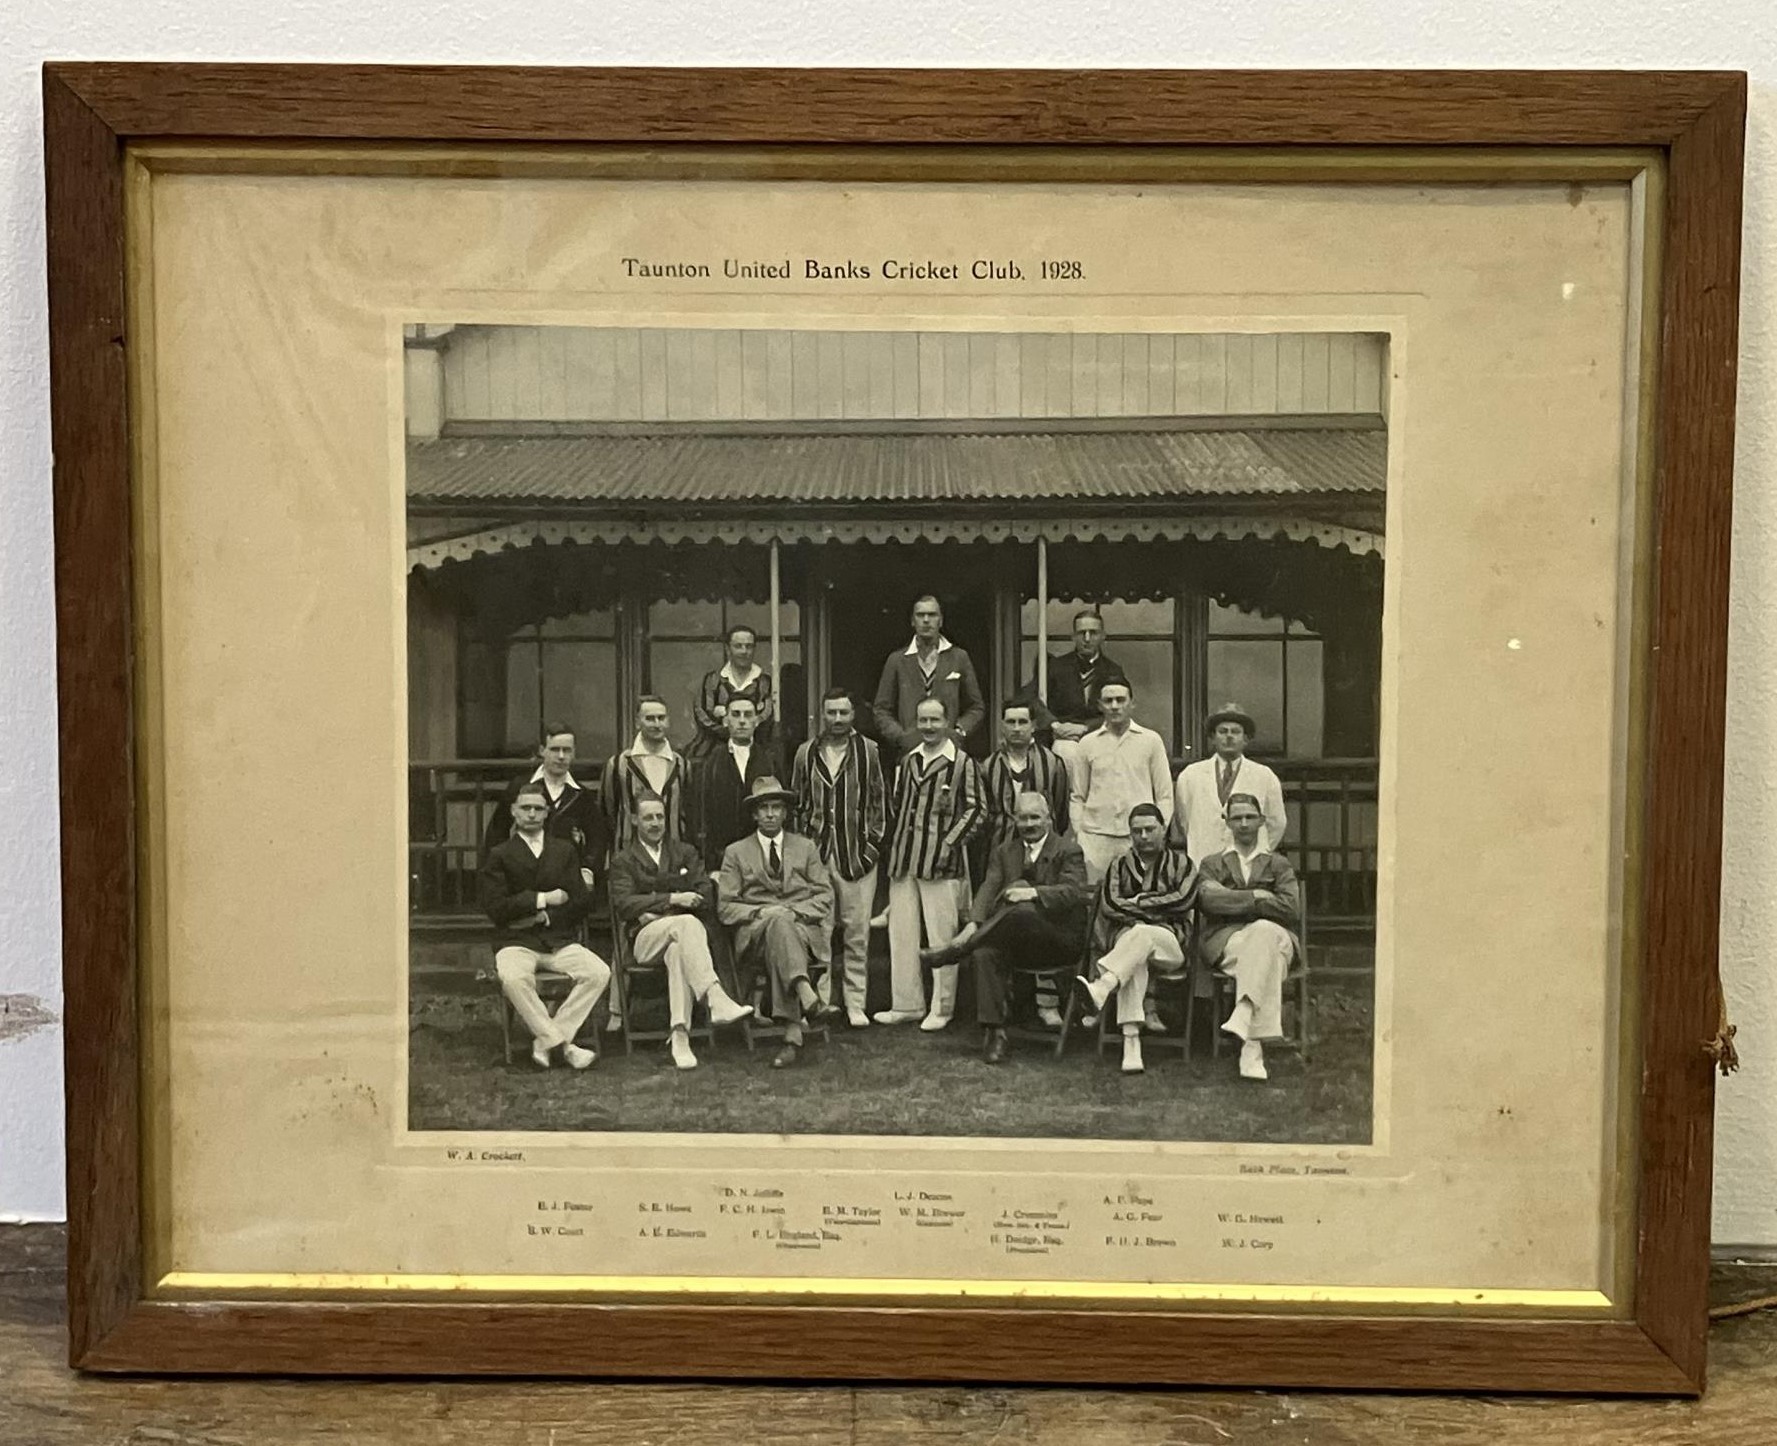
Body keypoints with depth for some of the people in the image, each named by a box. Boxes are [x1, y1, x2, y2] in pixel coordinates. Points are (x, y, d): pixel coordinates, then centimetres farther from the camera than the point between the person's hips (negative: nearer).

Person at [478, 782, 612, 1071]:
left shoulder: (564, 850, 17)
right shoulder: (500, 855, 8)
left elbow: (580, 901, 8)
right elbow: (495, 907, -4)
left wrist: (543, 916, -5)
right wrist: (541, 899, -6)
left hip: (560, 940, 3)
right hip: (516, 942, -3)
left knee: (599, 972, -24)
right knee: (513, 978, -36)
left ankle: (545, 1041, -17)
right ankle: (563, 1044, -25)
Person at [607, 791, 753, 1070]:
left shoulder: (685, 852, 21)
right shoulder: (623, 860, 14)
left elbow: (705, 896, 7)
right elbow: (625, 904, -4)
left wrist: (658, 911, -6)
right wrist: (672, 899, -16)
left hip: (679, 934, 2)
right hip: (644, 939, -2)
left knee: (678, 951, -38)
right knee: (687, 922, -36)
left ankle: (680, 1036, -44)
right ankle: (716, 1000, -50)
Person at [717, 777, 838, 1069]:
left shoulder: (806, 847, 20)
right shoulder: (736, 853, 16)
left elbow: (825, 896, 11)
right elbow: (725, 907, 8)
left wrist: (795, 910, -9)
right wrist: (761, 912, -11)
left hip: (804, 929, 1)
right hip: (755, 933, -1)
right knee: (777, 919, -38)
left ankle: (792, 1034, -46)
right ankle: (807, 996, -58)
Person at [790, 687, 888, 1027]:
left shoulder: (868, 751, 3)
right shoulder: (807, 753, 9)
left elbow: (879, 802, 4)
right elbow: (798, 804, 13)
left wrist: (873, 845, -2)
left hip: (857, 855, -2)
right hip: (816, 854, 2)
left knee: (857, 932, 1)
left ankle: (856, 1004, 8)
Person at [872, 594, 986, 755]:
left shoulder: (959, 658, 12)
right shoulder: (896, 660, 11)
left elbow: (976, 707, 14)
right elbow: (882, 710, 11)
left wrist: (959, 731, -3)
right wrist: (900, 736, -5)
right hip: (909, 751, 0)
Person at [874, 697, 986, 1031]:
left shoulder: (962, 763, -4)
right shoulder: (908, 761, 15)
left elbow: (976, 808, -6)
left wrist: (950, 842, -13)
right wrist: (893, 846, 13)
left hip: (941, 862, -6)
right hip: (903, 860, 6)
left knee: (942, 937, 0)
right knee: (900, 935, 9)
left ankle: (941, 1008, 10)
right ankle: (906, 1004, 19)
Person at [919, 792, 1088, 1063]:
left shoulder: (1068, 851, 2)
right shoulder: (1004, 852, 17)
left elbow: (1074, 892, -15)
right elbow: (988, 889, 1)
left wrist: (1033, 892, -32)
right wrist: (974, 923, -19)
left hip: (1059, 940, -4)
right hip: (1017, 944, 4)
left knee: (1021, 911, -35)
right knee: (986, 952, -30)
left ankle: (954, 951, -27)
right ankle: (993, 1031, -29)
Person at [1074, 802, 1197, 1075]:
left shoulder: (1180, 863, 15)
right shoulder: (1120, 866, 19)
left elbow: (1183, 899, -4)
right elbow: (1109, 905, 2)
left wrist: (1137, 903, -2)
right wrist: (1156, 907, -7)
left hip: (1170, 944, -1)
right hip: (1125, 938, 1)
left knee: (1142, 934, -38)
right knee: (1135, 959, -37)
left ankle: (1100, 989, -61)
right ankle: (1131, 1042, -52)